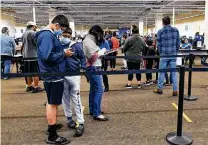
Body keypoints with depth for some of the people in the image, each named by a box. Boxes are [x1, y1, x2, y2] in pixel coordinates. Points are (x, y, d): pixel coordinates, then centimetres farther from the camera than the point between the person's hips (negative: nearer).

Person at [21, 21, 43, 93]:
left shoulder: (23, 34, 11)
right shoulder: (33, 33, -13)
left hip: (26, 56, 8)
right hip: (34, 55, -8)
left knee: (29, 72, 15)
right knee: (36, 72, -2)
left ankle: (29, 86, 23)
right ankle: (36, 87, -1)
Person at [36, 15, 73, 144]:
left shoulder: (50, 34, 13)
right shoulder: (47, 35, -19)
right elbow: (48, 57, -28)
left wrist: (63, 53, 6)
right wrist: (63, 53, -17)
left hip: (52, 74, 10)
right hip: (53, 75, -10)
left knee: (52, 103, 20)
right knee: (53, 104, -3)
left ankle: (52, 125, 37)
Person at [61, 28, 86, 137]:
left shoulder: (76, 45, 0)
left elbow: (82, 57, 8)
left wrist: (83, 68, -2)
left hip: (74, 75, -2)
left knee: (76, 99, -2)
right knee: (65, 99, 12)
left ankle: (80, 123, 2)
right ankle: (69, 119, 29)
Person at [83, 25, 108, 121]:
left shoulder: (89, 40, 17)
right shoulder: (89, 41, -15)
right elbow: (93, 56, -22)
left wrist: (101, 52, 2)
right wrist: (102, 51, -11)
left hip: (93, 67, 11)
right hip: (93, 68, -11)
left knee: (93, 89, 17)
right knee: (99, 89, -11)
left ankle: (92, 110, 27)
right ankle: (97, 114, -7)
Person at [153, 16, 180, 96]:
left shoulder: (160, 31, -5)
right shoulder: (176, 30, 3)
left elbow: (158, 44, -2)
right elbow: (178, 42, 5)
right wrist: (176, 52, 15)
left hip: (164, 55, -2)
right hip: (173, 55, 3)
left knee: (162, 72, 7)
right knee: (174, 72, 6)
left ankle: (159, 89, 16)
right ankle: (175, 90, 9)